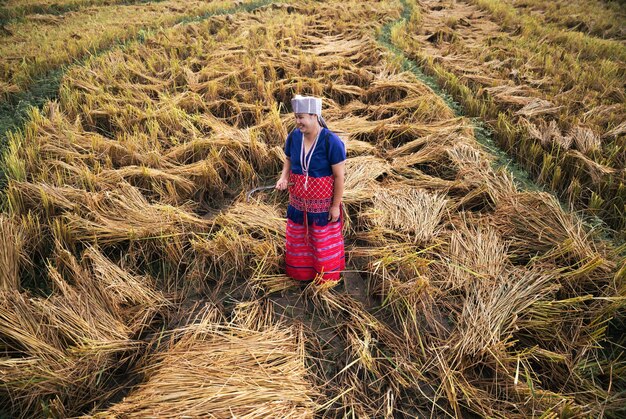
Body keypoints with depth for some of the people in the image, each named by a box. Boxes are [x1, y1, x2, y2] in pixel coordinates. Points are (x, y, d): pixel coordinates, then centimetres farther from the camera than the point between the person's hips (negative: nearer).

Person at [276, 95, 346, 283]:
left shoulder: (331, 141, -23)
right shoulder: (294, 136, -8)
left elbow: (339, 176, -18)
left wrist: (335, 206, -14)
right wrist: (284, 177, -11)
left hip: (322, 204, -5)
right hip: (299, 202, 5)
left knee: (323, 241, 16)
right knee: (298, 238, 22)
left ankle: (326, 276, 40)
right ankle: (300, 271, 46)